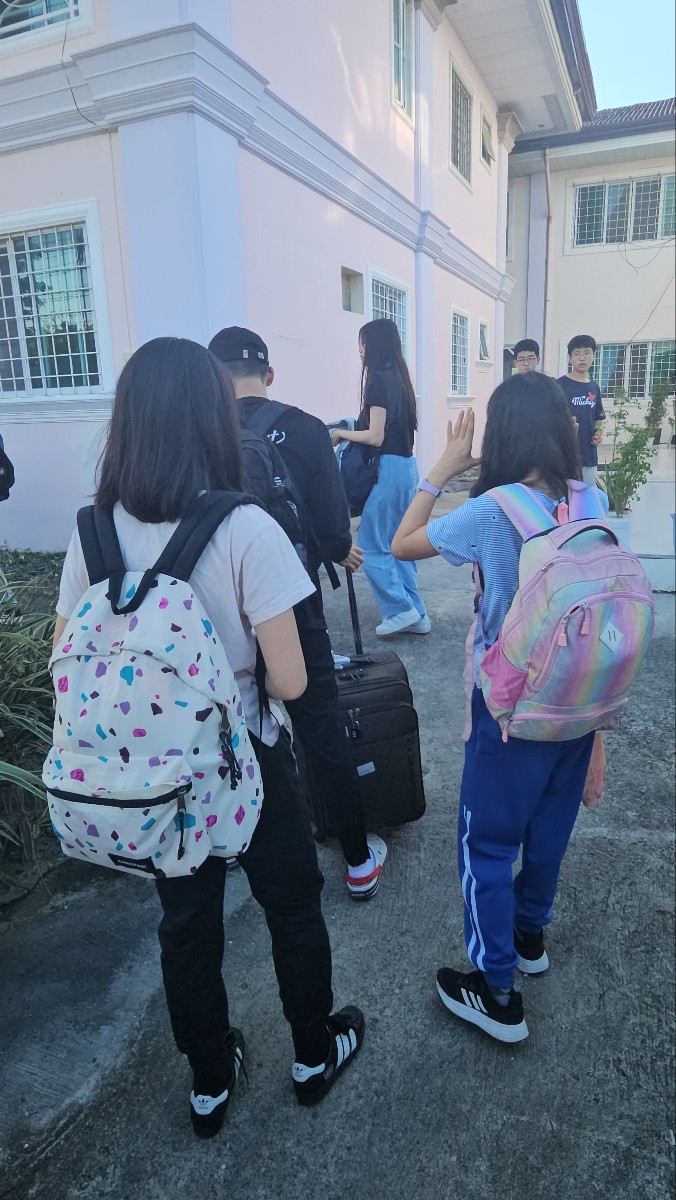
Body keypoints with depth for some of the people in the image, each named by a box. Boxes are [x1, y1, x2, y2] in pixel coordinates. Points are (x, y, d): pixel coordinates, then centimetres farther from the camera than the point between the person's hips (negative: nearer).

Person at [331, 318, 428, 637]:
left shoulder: (378, 381, -13)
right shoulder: (398, 378, 14)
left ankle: (400, 610, 3)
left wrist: (341, 434, -3)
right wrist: (352, 431, 17)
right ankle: (416, 615, 18)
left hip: (389, 468, -9)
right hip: (406, 466, 9)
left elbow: (375, 437, -17)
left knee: (371, 545, 0)